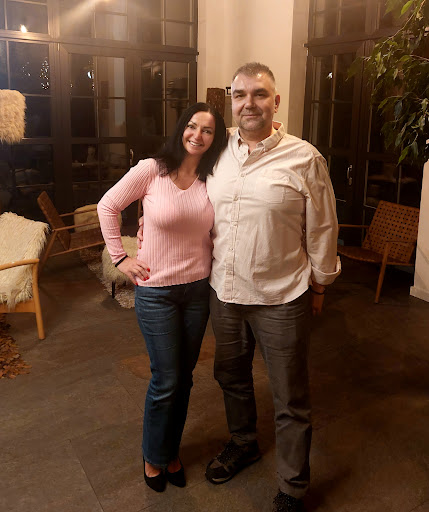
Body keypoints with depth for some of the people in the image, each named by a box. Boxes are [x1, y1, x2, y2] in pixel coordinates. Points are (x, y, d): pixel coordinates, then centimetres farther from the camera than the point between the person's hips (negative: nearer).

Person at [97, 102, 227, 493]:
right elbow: (108, 206, -1)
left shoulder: (213, 179, 0)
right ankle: (153, 457, 31)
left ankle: (172, 451, 39)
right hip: (156, 290, -4)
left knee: (184, 377, 15)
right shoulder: (151, 170, -9)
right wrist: (120, 257, -2)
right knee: (165, 381, 4)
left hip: (199, 288, 4)